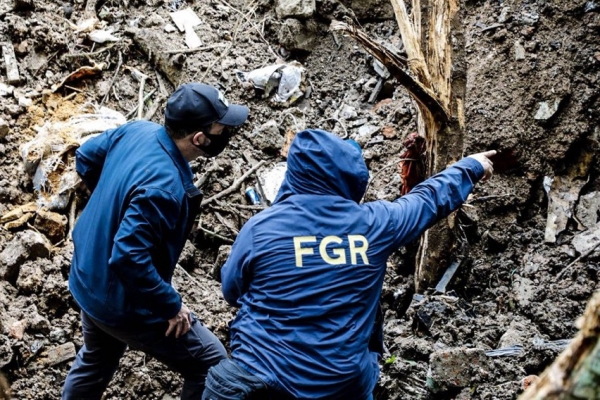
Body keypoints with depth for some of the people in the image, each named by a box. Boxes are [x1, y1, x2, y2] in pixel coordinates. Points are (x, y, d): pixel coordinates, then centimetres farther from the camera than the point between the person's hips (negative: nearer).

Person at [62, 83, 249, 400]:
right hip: (123, 303, -9)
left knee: (96, 359, 34)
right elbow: (129, 258, -37)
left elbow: (85, 158, 8)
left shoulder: (136, 130, -10)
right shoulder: (162, 187, -35)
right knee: (211, 364, 5)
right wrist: (171, 306, -24)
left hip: (88, 282, 9)